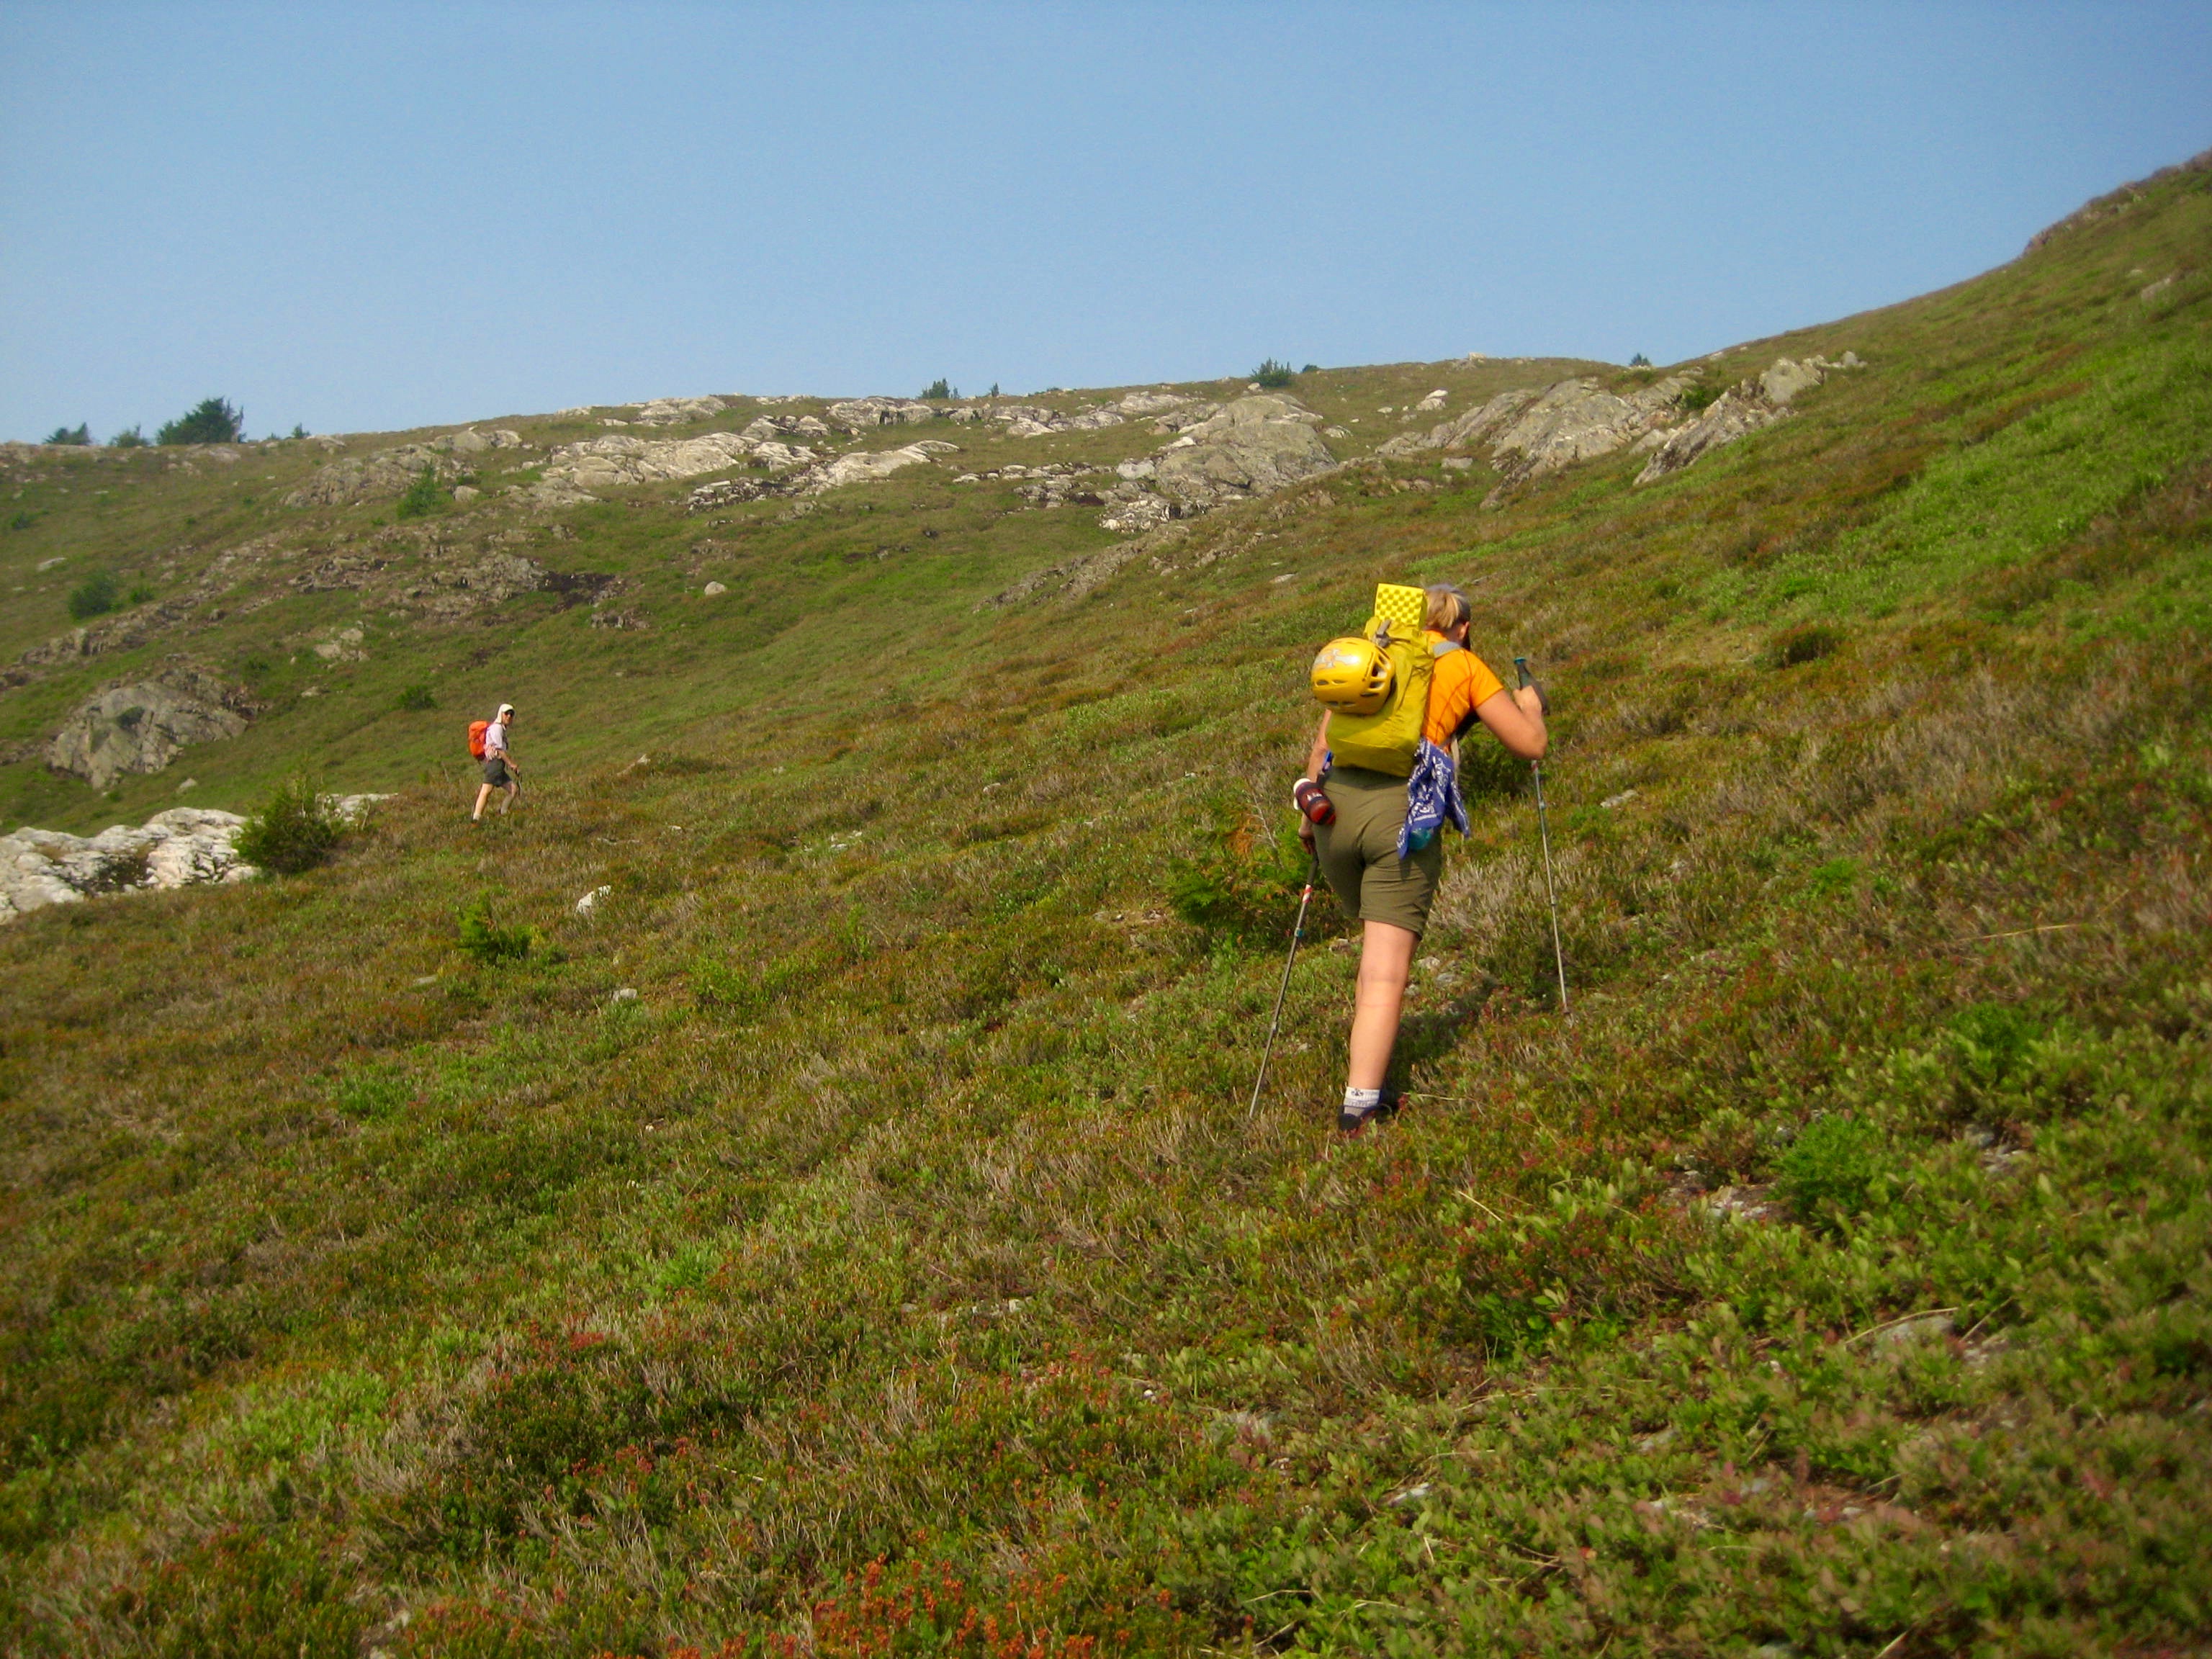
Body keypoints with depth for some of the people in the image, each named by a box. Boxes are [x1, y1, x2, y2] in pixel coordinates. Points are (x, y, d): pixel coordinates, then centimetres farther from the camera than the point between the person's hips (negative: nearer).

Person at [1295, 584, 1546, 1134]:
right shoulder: (1466, 667, 11)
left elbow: (1322, 744, 18)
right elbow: (1531, 745, 10)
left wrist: (1309, 813, 29)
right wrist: (1530, 705, 31)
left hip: (1338, 802, 4)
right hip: (1402, 809, -4)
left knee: (1375, 950, 23)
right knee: (1386, 972, -6)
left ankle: (1365, 1084, 22)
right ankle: (1361, 1104, -14)